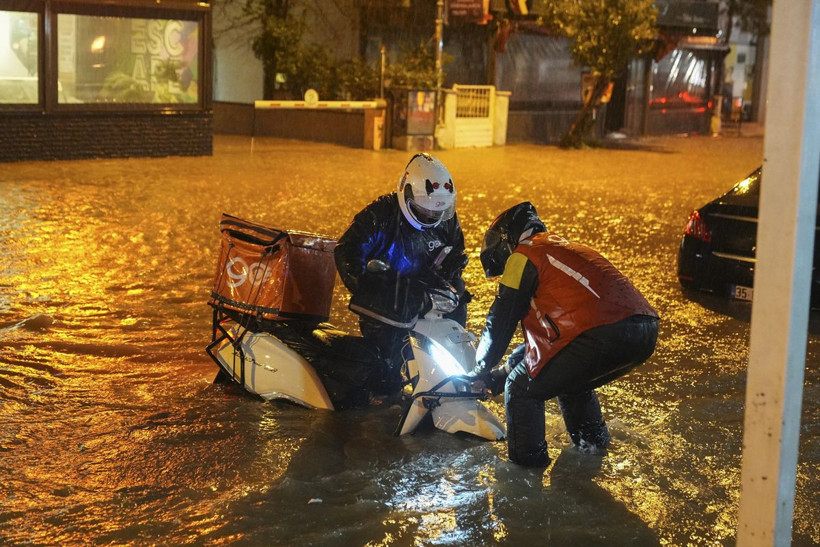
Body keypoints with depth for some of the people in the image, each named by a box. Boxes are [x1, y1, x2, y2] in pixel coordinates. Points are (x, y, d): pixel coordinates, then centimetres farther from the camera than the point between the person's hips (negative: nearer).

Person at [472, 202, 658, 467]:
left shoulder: (523, 256, 6)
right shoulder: (567, 247, 34)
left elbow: (501, 322, 8)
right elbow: (544, 330, 37)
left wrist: (482, 371, 23)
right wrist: (504, 369, 39)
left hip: (602, 334, -9)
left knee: (522, 389, 6)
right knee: (572, 383, 34)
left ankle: (525, 460, 10)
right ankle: (592, 439, 42)